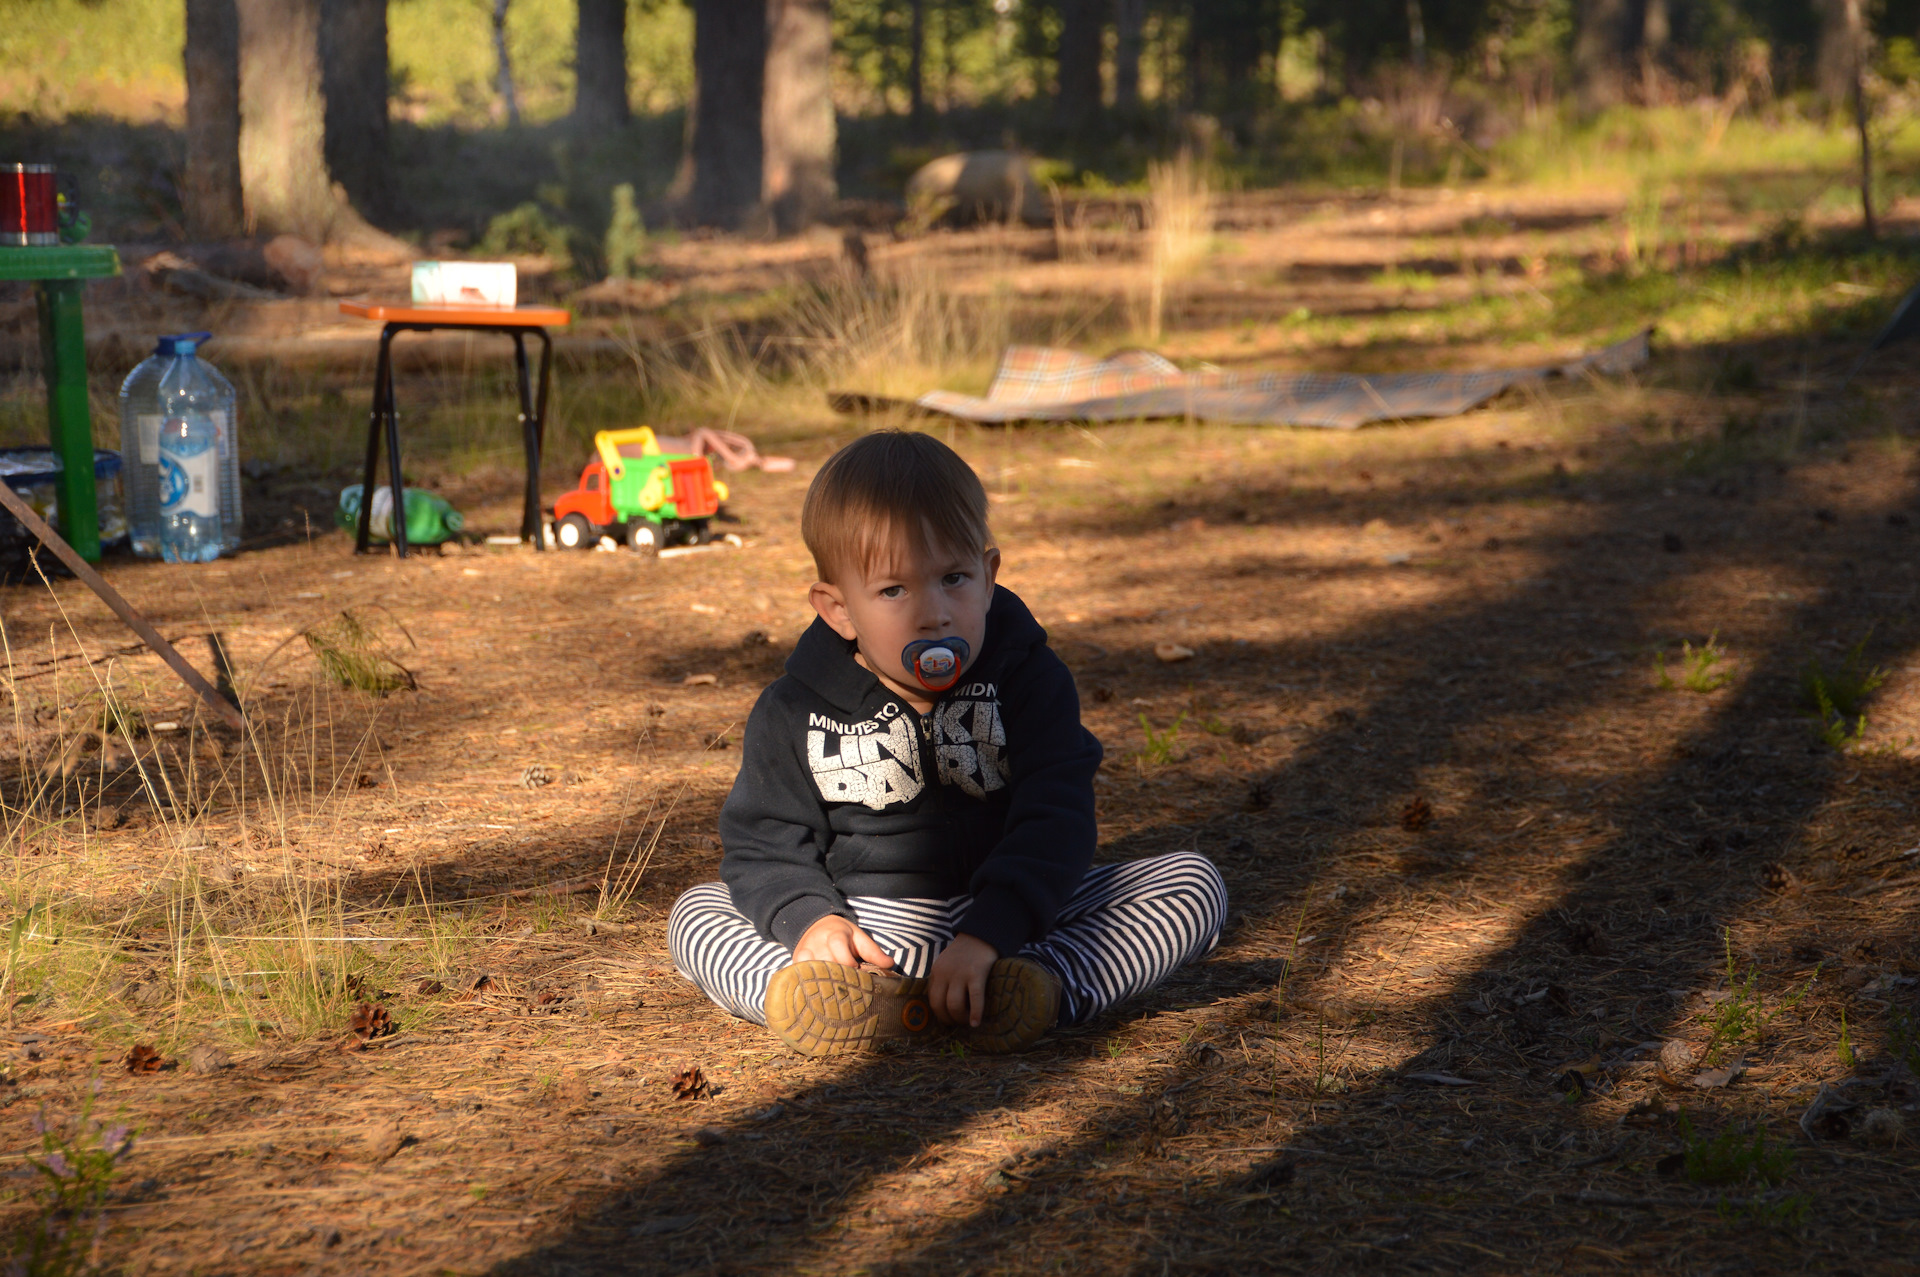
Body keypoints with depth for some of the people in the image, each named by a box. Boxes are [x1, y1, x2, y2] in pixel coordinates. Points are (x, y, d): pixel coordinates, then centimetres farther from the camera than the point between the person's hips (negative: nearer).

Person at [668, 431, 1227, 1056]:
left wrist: (987, 933, -32)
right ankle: (828, 1001, -43)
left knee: (1193, 882, -18)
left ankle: (1044, 986, -42)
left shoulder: (1029, 681, -6)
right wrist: (810, 919, -23)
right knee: (697, 913, -15)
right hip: (866, 935, 1)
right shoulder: (796, 715, -3)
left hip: (1012, 918, -1)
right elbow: (764, 844, 0)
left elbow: (1052, 821, -17)